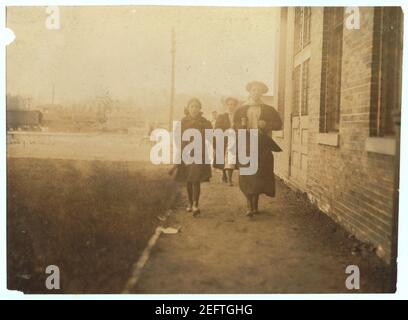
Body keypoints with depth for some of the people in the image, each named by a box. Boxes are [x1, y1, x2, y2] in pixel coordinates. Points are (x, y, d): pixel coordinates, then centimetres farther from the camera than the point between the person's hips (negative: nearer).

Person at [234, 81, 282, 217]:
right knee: (247, 176, -7)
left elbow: (279, 124, 8)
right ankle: (250, 206, -4)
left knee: (260, 176, -1)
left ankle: (255, 204, 12)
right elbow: (235, 125, 11)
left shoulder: (268, 110, 11)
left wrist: (266, 124, -9)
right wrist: (241, 125, -11)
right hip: (246, 145, 0)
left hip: (262, 146, 0)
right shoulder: (241, 109, 13)